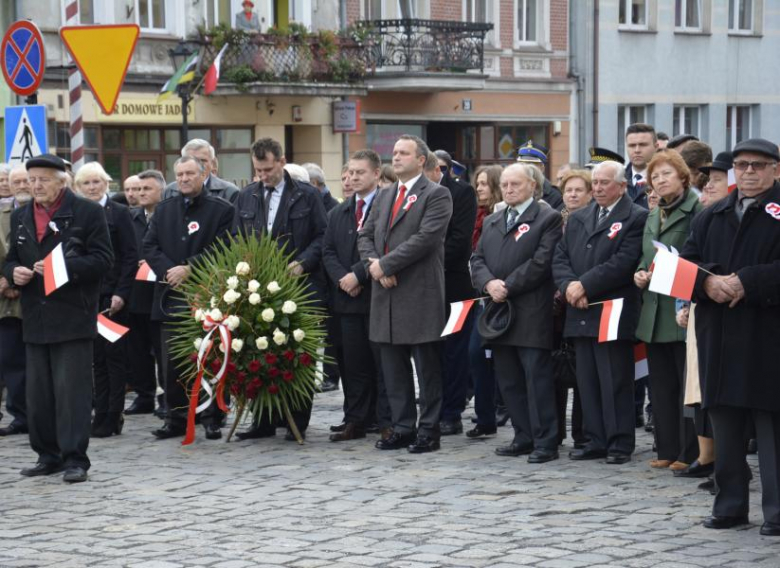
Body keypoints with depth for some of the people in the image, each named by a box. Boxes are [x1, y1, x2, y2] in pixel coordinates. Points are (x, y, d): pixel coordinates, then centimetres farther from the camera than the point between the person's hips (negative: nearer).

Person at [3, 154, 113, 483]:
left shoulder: (87, 212, -2)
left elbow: (102, 258, -7)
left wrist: (64, 268, -19)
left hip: (72, 317, -5)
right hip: (35, 318, 6)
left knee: (72, 390, -6)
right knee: (38, 393, 8)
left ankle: (74, 459, -2)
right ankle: (48, 456, 17)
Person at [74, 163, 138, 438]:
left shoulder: (119, 213, 0)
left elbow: (130, 257, -4)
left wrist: (121, 293, -12)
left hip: (111, 294, -4)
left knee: (114, 354, -1)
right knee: (97, 356, 6)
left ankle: (112, 417, 3)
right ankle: (102, 414, 12)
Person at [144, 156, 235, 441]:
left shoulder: (221, 209, -1)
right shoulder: (164, 209, 13)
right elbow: (149, 247, 7)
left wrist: (189, 269, -15)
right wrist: (169, 271, -10)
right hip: (171, 297, 4)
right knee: (172, 362, 5)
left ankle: (212, 418, 9)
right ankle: (176, 417, 12)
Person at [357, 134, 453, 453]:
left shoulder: (437, 196, -5)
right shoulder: (384, 197, 18)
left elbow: (425, 238, -17)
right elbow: (365, 236, 15)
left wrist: (385, 263, -15)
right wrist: (373, 263, -6)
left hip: (420, 295, -7)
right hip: (386, 295, 7)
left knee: (427, 368, 0)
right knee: (393, 368, 10)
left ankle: (428, 432, 5)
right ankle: (403, 429, 18)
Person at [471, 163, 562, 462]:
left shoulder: (548, 218, -1)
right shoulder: (491, 222, 21)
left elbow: (541, 262, -11)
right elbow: (477, 259, 13)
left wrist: (507, 286, -13)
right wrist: (488, 283, -8)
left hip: (531, 314, -7)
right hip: (499, 311, 7)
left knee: (537, 378, -7)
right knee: (508, 380, 9)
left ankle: (545, 442, -4)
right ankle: (523, 437, 17)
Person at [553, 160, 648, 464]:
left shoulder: (636, 218, -4)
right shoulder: (577, 218, 18)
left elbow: (624, 262, -15)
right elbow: (560, 258, 12)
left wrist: (584, 285, -16)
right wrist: (568, 285, -8)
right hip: (581, 314, 6)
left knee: (615, 381, -3)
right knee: (588, 381, 9)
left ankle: (620, 443, 3)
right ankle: (596, 441, 15)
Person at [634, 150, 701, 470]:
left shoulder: (697, 210, -8)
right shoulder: (653, 218, 19)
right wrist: (640, 274, 5)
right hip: (655, 312, 8)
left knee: (687, 384, -4)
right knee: (661, 384, 11)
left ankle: (689, 453, 0)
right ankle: (667, 449, 17)